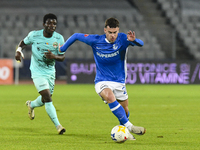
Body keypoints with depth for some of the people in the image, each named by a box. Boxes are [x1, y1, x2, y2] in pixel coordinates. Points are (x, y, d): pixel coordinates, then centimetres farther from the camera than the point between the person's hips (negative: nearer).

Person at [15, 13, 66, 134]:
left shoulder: (59, 38, -7)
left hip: (51, 72, 4)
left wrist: (54, 56, -24)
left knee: (45, 100, 16)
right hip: (37, 72, -4)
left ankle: (31, 105, 51)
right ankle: (58, 126, -19)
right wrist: (19, 50, -13)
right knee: (47, 97, -19)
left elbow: (62, 57, -3)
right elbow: (24, 42, 7)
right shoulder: (34, 35, -12)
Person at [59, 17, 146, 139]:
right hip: (102, 82, -2)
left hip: (119, 82, 2)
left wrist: (133, 40, -52)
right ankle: (129, 126, -32)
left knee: (125, 111, 9)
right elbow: (76, 36, 6)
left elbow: (140, 44, -29)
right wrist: (63, 48, 15)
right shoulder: (95, 41, -9)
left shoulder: (123, 39, -12)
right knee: (110, 97, -33)